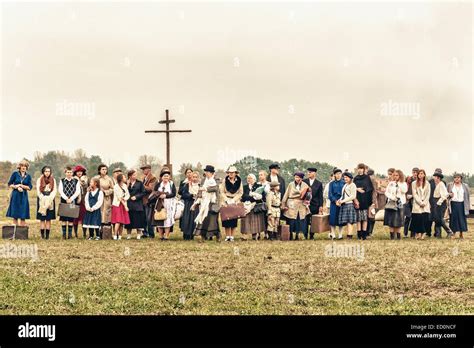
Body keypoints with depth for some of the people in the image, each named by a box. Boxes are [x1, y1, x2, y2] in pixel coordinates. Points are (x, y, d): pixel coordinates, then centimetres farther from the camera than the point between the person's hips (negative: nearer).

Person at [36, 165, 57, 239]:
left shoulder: (53, 180, 10)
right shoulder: (39, 180, 5)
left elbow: (54, 191, 3)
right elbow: (38, 191, 0)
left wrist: (49, 199, -11)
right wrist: (43, 199, -13)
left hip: (50, 201, 1)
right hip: (42, 201, -1)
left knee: (49, 219, -1)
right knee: (42, 219, -4)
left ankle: (47, 235, -1)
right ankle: (42, 234, -4)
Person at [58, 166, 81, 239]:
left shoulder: (76, 181, 6)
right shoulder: (62, 181, 8)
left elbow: (78, 191, -1)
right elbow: (60, 191, -1)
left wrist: (71, 199, -11)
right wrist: (66, 198, -13)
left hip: (73, 201, 0)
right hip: (64, 201, 0)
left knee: (71, 219, 1)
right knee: (63, 219, -1)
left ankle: (70, 234, 6)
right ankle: (64, 234, 4)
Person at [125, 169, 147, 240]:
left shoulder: (140, 183, 4)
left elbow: (143, 192, 2)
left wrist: (136, 197, -9)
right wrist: (127, 184, -10)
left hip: (138, 204, -1)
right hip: (129, 204, 1)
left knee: (138, 220, -1)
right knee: (129, 219, 3)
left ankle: (139, 234, 6)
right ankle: (129, 234, 11)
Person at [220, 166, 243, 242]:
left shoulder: (239, 181, 3)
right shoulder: (225, 181, 2)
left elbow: (240, 193, 2)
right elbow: (222, 192, 0)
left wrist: (234, 200, -10)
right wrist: (227, 200, -12)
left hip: (235, 203, 0)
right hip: (226, 203, 0)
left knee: (234, 220, -2)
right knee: (226, 219, -5)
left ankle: (232, 237, 3)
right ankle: (227, 236, 0)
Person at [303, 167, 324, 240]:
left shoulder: (319, 183, 5)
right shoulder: (304, 181, 6)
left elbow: (320, 196, 4)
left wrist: (320, 206, -1)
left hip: (315, 205, 0)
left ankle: (312, 235, 12)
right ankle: (305, 235, 5)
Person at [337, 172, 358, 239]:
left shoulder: (352, 185, -5)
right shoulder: (345, 185, 21)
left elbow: (353, 196, -12)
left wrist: (343, 200, -13)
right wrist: (339, 201, 3)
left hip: (350, 204, -8)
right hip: (344, 205, 8)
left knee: (350, 221, -11)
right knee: (347, 222, 5)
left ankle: (349, 236, -14)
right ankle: (349, 236, 5)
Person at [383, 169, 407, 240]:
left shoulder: (403, 184, 7)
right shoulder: (391, 183, 10)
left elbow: (404, 191, -12)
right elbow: (386, 192, 4)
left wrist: (399, 183, -11)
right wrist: (392, 197, -11)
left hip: (400, 203, -1)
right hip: (391, 203, 1)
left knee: (398, 220, -1)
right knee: (391, 219, -4)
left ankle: (398, 234, 6)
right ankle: (392, 234, 1)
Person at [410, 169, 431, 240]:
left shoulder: (427, 184, 11)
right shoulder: (414, 183, 6)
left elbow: (428, 195, 7)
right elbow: (414, 194, -1)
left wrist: (424, 203, -7)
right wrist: (420, 202, -11)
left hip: (425, 204, 1)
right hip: (417, 204, -1)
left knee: (425, 218, -8)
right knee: (417, 218, -10)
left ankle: (423, 234, -5)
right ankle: (417, 233, -5)